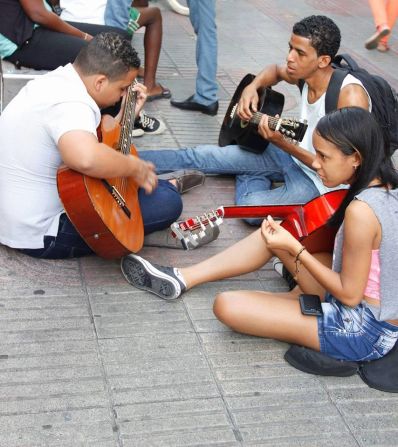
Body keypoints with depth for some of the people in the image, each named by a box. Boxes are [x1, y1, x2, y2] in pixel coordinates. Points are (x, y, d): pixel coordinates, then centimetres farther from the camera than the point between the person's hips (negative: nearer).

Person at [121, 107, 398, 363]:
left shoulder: (361, 210, -28)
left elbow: (350, 294, -21)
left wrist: (295, 249, -16)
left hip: (364, 333, -9)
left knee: (227, 305, -17)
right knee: (274, 233, 10)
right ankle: (182, 279, 15)